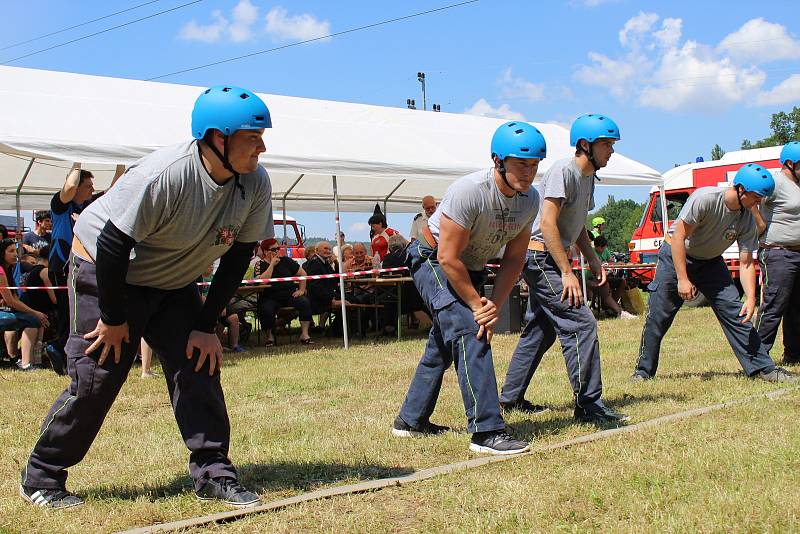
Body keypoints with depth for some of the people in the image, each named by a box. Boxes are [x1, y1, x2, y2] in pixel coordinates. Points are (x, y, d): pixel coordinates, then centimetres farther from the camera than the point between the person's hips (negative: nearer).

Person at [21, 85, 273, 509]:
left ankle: (214, 475, 5)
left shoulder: (256, 184, -15)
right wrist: (114, 318, -17)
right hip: (104, 271, -6)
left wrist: (206, 326, -8)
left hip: (174, 284, 6)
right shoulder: (162, 175, -33)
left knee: (200, 366, -5)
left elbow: (237, 257, -6)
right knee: (96, 379, -7)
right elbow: (112, 243, -26)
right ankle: (41, 478, 11)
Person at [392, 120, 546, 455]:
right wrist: (477, 304, -21)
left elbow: (514, 258, -3)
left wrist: (495, 304, -15)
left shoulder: (529, 199, -10)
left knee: (445, 343, 17)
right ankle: (486, 431, -23)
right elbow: (448, 257, -29)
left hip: (472, 269, 8)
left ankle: (411, 420, 33)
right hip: (433, 262, -8)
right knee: (470, 334, -22)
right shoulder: (469, 191, -31)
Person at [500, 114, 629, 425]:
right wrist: (567, 272, -24)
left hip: (550, 262, 11)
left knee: (542, 329, 17)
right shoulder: (564, 170, -16)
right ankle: (588, 405, -11)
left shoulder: (588, 176, 14)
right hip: (540, 257, -11)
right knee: (581, 324, -14)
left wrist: (593, 260, 11)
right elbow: (547, 223, -23)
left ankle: (511, 398, 27)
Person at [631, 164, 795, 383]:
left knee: (736, 313, -5)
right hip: (676, 257, -4)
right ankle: (644, 371, 10)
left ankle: (763, 368, 1)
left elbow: (746, 263, -10)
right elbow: (678, 237, -26)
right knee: (657, 318, -4)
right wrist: (682, 279, -27)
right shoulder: (705, 199, -29)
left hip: (710, 262, 4)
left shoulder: (748, 219, -13)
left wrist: (751, 298, -24)